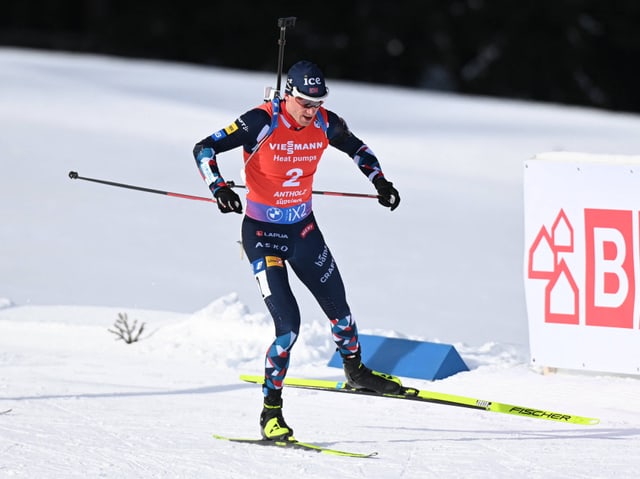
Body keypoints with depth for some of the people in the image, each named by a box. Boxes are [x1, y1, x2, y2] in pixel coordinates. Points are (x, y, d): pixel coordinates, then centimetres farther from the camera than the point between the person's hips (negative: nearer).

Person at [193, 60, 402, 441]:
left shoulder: (325, 124, -7)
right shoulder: (261, 123, -21)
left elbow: (356, 147, 16)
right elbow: (204, 148, -19)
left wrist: (380, 181, 7)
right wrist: (219, 187, -33)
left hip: (304, 230, 5)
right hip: (263, 234, -5)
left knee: (338, 308, 15)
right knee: (288, 324, -14)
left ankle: (356, 372, 44)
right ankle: (271, 413, -1)